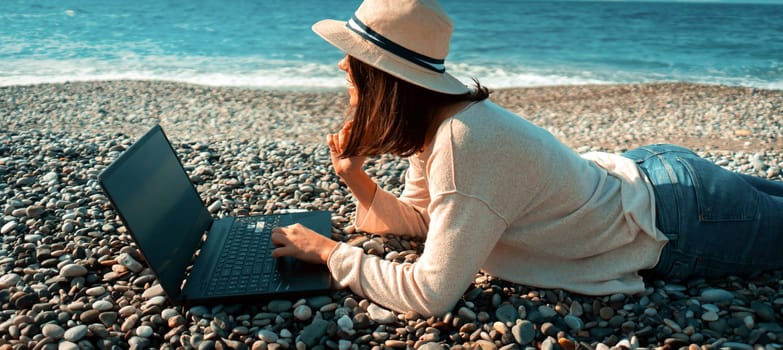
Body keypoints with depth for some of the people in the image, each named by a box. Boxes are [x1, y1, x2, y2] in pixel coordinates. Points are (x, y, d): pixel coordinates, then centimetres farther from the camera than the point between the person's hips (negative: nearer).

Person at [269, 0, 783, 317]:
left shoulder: (463, 145, -36)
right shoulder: (439, 116, -9)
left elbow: (432, 294, -35)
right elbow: (417, 217, 2)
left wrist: (330, 251, -26)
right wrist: (356, 178, -14)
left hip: (678, 223, -7)